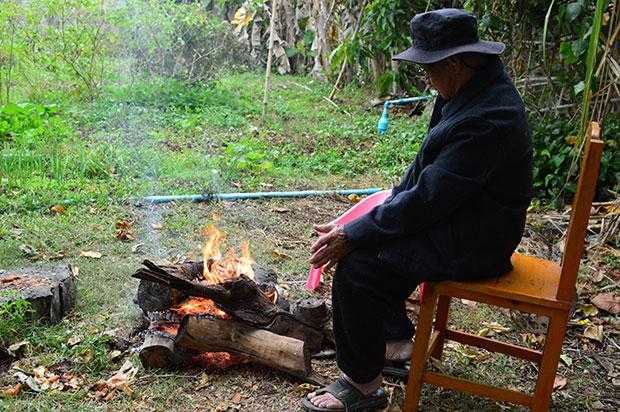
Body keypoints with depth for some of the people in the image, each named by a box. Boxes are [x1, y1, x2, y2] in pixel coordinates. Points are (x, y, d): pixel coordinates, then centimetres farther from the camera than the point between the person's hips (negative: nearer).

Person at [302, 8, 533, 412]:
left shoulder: (487, 121, -29)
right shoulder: (474, 87, 3)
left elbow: (426, 201, -27)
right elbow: (429, 165, 14)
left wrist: (352, 235, -21)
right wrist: (391, 202, 8)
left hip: (472, 242, -10)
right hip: (457, 214, 10)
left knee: (357, 265, -18)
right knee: (371, 240, 14)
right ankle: (396, 341, 26)